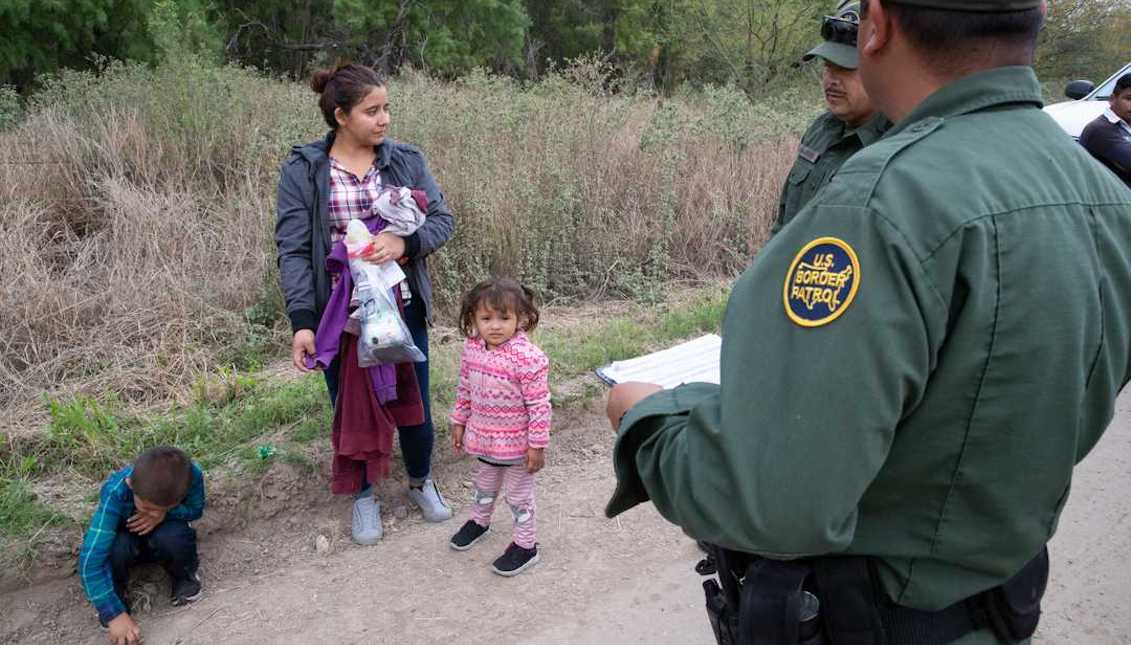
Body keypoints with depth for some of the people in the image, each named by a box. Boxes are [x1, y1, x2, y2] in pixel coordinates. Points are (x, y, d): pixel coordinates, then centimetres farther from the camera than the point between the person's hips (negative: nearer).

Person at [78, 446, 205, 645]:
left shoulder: (191, 475, -33)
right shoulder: (115, 493, -38)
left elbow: (195, 509, -12)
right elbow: (90, 560, -39)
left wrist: (165, 514, -34)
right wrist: (115, 613, -42)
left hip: (162, 534, 1)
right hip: (127, 537, -1)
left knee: (173, 537, -34)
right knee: (115, 547, -35)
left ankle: (184, 576, 1)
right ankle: (117, 592, -2)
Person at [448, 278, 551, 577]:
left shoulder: (528, 357, -28)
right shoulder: (472, 349, -8)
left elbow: (539, 405, -23)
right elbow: (464, 389, 6)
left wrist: (537, 445, -19)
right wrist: (459, 422, 11)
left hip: (517, 443, -6)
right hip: (483, 437, 6)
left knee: (519, 495, 12)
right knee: (484, 485, 29)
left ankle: (526, 545, 30)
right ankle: (479, 521, 54)